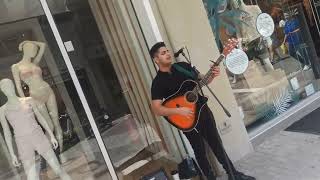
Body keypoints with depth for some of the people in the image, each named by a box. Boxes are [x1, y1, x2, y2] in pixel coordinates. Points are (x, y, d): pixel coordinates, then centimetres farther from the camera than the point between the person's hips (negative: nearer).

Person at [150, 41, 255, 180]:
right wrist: (178, 111, -29)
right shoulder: (158, 82, -13)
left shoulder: (183, 66, 3)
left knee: (217, 144, 15)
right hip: (187, 119, -4)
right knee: (200, 151, 10)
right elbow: (157, 109, -19)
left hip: (202, 111, 5)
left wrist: (212, 76, -9)